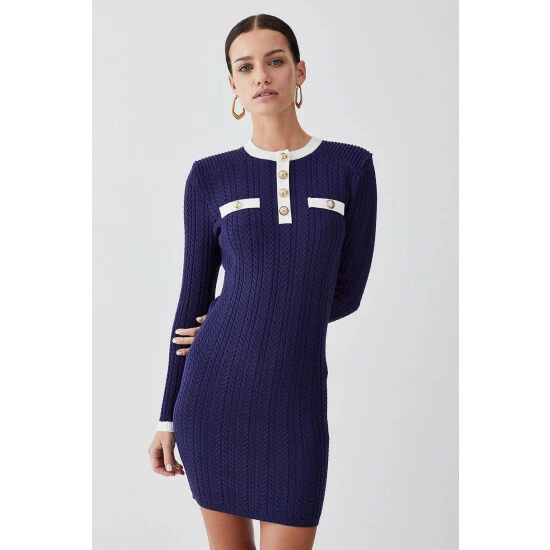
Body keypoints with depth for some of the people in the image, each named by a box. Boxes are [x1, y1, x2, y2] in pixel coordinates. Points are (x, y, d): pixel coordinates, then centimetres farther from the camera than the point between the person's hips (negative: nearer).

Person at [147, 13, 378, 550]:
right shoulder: (210, 177, 1)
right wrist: (168, 416, 5)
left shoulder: (352, 166, 0)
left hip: (296, 399, 0)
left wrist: (260, 327, 1)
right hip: (215, 387, 1)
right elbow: (194, 298, 5)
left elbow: (347, 292, 2)